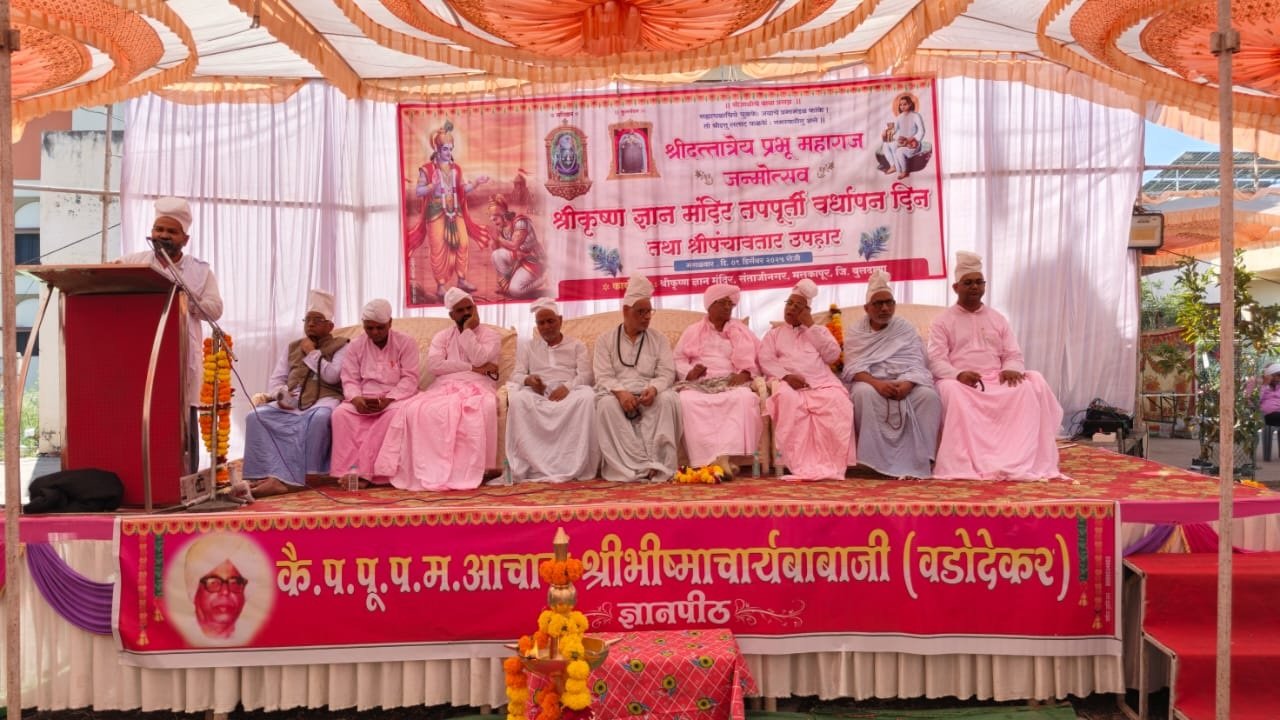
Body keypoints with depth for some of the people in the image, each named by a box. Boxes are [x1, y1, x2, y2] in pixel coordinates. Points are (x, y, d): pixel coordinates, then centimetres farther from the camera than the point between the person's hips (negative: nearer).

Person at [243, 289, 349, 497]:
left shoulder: (340, 346, 10)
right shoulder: (292, 347, 25)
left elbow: (332, 376, -7)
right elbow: (276, 378, 17)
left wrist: (312, 353, 1)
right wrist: (280, 394, -5)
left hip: (323, 400, -5)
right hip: (290, 402, 5)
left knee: (320, 417, -40)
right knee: (256, 416, -22)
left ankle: (285, 477, -35)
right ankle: (277, 476, -34)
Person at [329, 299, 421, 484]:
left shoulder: (406, 343, 0)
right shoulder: (355, 346, 9)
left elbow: (410, 379, -7)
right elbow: (349, 380, 4)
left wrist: (388, 399, -22)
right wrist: (356, 398, -19)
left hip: (396, 398, -2)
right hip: (363, 399, 3)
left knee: (397, 413, -37)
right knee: (340, 413, -27)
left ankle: (365, 471, -35)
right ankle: (350, 469, -33)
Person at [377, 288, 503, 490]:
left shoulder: (491, 335, 13)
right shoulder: (442, 336, 20)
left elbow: (478, 359, -8)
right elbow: (433, 365, -1)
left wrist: (468, 330, 0)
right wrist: (472, 368, -7)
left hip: (476, 389, -2)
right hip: (444, 387, 3)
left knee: (479, 411, -39)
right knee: (416, 410, -30)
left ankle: (467, 472, -35)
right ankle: (430, 471, -29)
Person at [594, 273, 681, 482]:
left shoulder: (659, 339, 14)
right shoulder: (605, 340, 10)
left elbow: (667, 373, 2)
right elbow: (603, 376, -1)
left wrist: (654, 389, -22)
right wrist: (621, 392, -23)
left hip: (649, 394, 1)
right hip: (617, 394, -1)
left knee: (668, 399, -32)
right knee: (607, 404, -35)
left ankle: (660, 464, -33)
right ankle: (628, 466, -37)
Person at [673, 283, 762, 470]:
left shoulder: (742, 331, 22)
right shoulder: (692, 331, 21)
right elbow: (678, 360, 13)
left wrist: (745, 374, -8)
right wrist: (689, 372, -9)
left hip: (731, 382, 0)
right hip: (699, 384, 0)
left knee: (745, 397, -36)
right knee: (687, 400, -36)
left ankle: (728, 455, -44)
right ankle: (707, 460, -43)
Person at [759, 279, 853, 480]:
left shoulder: (820, 330, 27)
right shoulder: (773, 333, 24)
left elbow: (832, 355, 8)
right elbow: (766, 361, 6)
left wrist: (810, 326, 7)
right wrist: (786, 376, -14)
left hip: (821, 381, 1)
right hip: (788, 382, -1)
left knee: (837, 402, -34)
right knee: (788, 400, -39)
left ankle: (831, 464, -31)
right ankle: (801, 466, -40)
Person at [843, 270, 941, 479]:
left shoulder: (907, 329, 11)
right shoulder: (855, 333, 8)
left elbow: (917, 364, -1)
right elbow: (853, 368, -5)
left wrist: (908, 383, -24)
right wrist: (877, 383, -26)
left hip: (906, 383, 1)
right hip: (871, 383, -1)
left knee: (928, 395, -30)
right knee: (864, 393, -36)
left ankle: (916, 462, -27)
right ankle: (877, 461, -32)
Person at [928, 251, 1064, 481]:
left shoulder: (998, 319, 21)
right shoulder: (943, 321, 9)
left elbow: (1014, 355, 14)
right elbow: (936, 361, -3)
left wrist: (1011, 369, -12)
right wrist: (958, 374, -25)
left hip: (997, 380, 4)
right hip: (960, 382, -3)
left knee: (1034, 383, -25)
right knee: (949, 389, -39)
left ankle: (1019, 459, -28)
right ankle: (965, 462, -39)